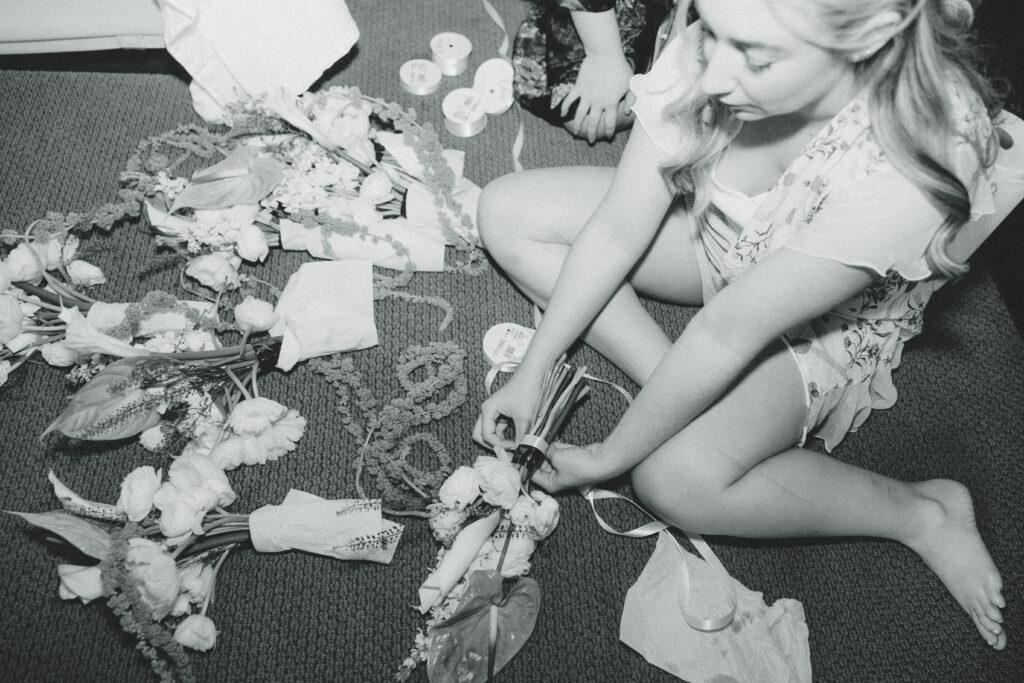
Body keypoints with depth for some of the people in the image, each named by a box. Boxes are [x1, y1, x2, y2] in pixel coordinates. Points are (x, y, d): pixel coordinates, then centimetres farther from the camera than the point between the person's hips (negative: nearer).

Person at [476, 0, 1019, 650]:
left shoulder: (907, 164, -40)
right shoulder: (711, 53, -26)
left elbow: (728, 332, -35)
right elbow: (617, 229, -18)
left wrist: (610, 457, -25)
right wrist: (532, 372, -17)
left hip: (826, 321, -5)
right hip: (717, 233, 6)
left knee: (677, 481, -28)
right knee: (507, 211, -8)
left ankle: (923, 511, -3)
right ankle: (679, 393, -8)